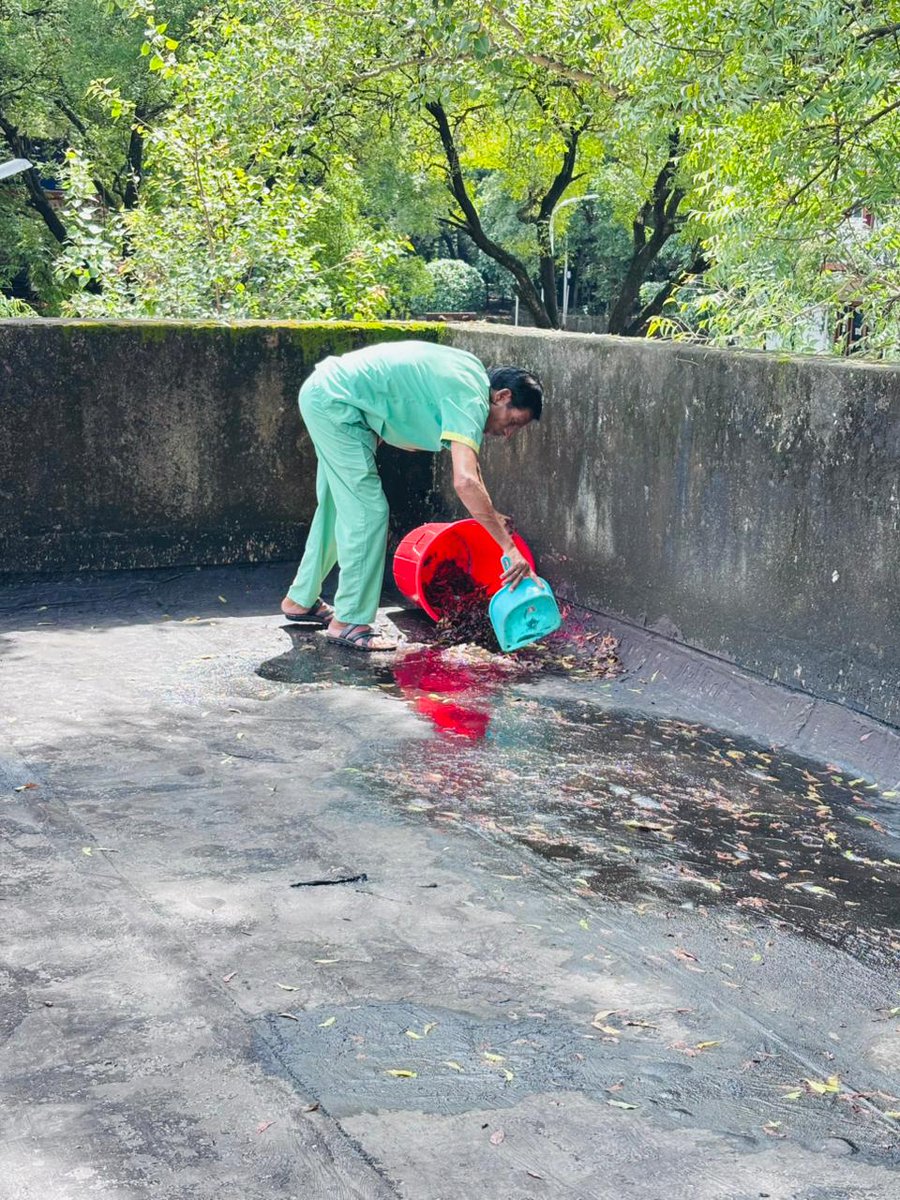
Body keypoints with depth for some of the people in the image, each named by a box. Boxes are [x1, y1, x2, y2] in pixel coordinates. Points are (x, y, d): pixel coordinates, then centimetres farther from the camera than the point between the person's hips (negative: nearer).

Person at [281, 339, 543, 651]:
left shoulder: (473, 372, 9)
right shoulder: (470, 399, -20)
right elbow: (465, 481, -33)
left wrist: (491, 515, 17)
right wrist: (509, 548, -32)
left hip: (322, 392, 11)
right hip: (334, 402, -11)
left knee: (338, 507, 20)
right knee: (368, 511, -9)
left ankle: (301, 599, 32)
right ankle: (349, 621, -2)